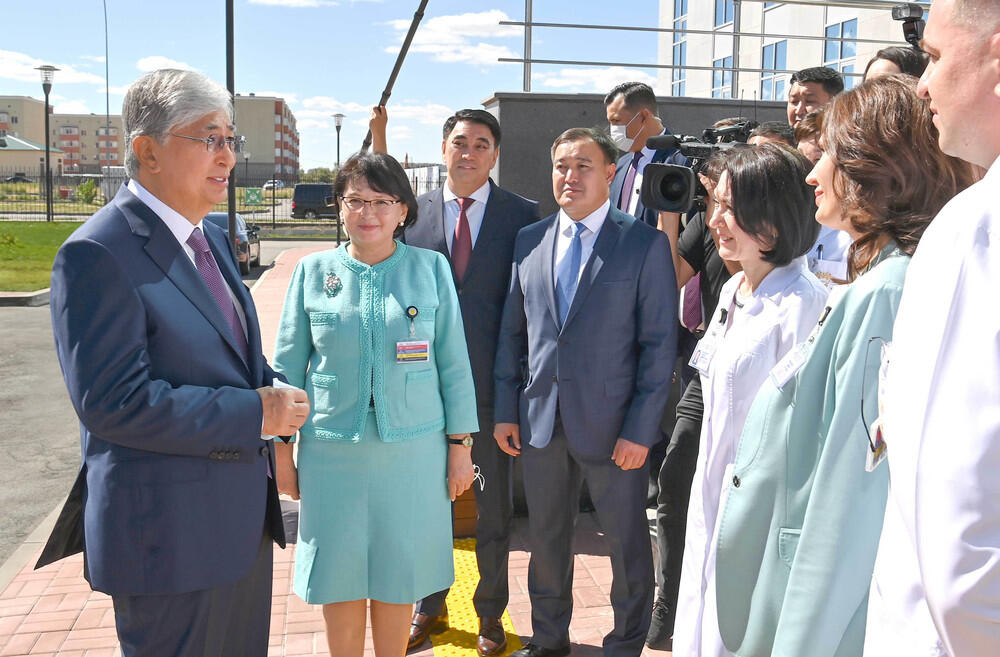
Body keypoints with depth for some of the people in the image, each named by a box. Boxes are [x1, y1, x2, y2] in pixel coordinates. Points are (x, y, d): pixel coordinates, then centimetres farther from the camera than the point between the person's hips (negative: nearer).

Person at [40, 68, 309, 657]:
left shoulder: (212, 237, 10)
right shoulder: (98, 254, -18)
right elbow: (114, 403, -24)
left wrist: (276, 392, -3)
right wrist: (255, 414, -21)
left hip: (243, 517, 8)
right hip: (171, 536, -8)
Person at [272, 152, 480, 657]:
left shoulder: (431, 268, 0)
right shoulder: (313, 271, 1)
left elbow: (453, 361, 2)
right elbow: (288, 364, 5)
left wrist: (460, 445, 1)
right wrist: (281, 449, 4)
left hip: (413, 449, 0)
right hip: (332, 450, 1)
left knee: (398, 576, 11)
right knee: (340, 577, 10)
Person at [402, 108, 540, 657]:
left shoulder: (523, 215, -2)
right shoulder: (414, 213, 3)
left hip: (493, 382, -1)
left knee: (494, 503, 11)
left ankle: (491, 613, 30)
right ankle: (429, 603, 36)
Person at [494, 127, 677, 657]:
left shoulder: (645, 244, -6)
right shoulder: (529, 240, 7)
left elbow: (659, 343, -8)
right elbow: (512, 331, 10)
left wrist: (641, 430, -12)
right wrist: (506, 410, 6)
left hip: (612, 425, -4)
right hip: (541, 419, 4)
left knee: (627, 542, 11)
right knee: (545, 538, 17)